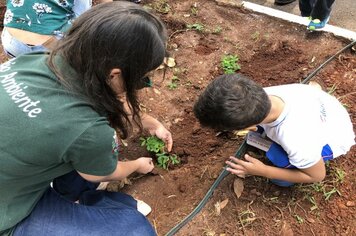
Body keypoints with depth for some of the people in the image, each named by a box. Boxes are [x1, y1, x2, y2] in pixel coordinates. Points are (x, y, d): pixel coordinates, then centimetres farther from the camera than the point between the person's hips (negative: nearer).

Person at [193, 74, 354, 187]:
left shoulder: (298, 143, -45)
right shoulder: (264, 94, -30)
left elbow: (318, 175, -21)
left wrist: (261, 171, -23)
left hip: (334, 137, -5)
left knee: (278, 159, -27)